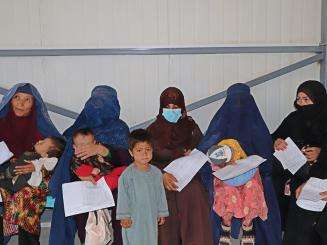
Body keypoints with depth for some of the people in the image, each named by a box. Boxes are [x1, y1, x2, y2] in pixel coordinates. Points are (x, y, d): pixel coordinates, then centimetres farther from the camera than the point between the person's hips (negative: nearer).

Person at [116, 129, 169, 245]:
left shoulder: (156, 172, -2)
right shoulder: (127, 174, -15)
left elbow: (160, 193, 6)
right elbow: (123, 196, -10)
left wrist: (162, 213, 10)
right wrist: (124, 216, -9)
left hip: (151, 216, 4)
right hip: (134, 218, -4)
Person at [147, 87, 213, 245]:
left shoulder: (190, 126, 10)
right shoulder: (154, 130, 7)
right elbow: (151, 159, 0)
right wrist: (162, 174, -16)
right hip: (165, 184, 0)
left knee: (195, 227, -11)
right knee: (168, 226, -6)